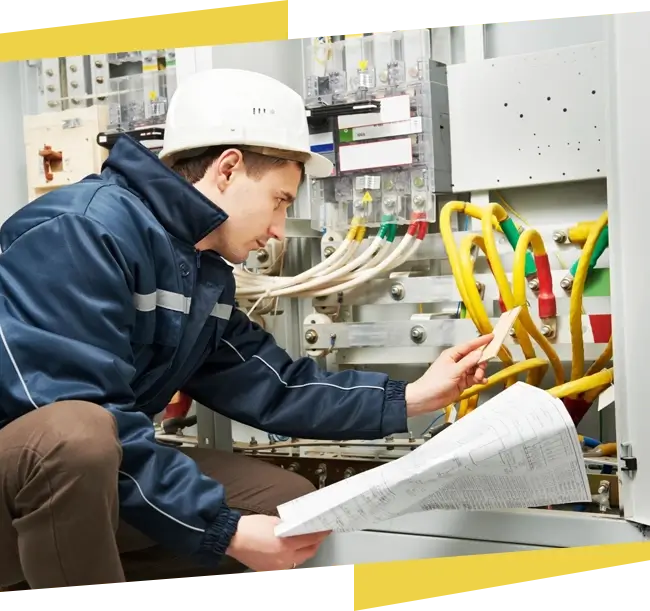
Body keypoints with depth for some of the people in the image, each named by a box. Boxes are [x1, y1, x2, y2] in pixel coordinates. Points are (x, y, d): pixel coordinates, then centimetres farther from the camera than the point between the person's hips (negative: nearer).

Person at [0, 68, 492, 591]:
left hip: (92, 487, 9)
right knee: (77, 433, -41)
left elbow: (275, 388, 9)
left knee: (290, 502, 4)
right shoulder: (88, 230, -22)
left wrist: (411, 397, 4)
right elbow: (80, 422, -29)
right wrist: (225, 529, -25)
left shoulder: (206, 274, 7)